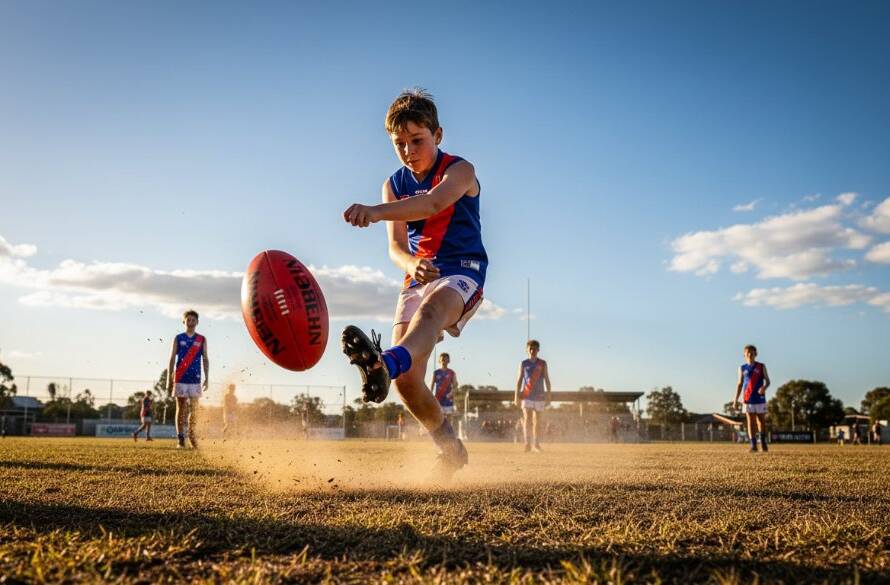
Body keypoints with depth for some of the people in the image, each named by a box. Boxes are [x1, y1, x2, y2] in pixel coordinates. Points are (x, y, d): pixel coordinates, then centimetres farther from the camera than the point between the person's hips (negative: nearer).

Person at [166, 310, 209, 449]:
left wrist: (207, 378, -1)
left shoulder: (202, 339, 8)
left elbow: (205, 359, 8)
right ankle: (180, 438, 3)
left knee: (194, 408, -1)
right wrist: (169, 380, 0)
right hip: (180, 379, -1)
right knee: (181, 408, 0)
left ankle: (192, 435, 10)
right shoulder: (178, 338, 6)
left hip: (195, 379, 1)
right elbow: (172, 359, 4)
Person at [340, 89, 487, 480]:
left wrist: (375, 211, -48)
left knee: (430, 307, -42)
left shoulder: (459, 170, -6)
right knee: (407, 380, -8)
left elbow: (433, 203, -30)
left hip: (462, 273, -5)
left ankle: (384, 364, -73)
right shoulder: (394, 185, 11)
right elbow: (396, 246, 3)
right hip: (418, 277, 6)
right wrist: (413, 264, -23)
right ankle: (451, 448, 12)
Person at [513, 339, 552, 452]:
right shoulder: (524, 364, 5)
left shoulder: (542, 364, 6)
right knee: (527, 419, -15)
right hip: (526, 396, -1)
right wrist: (516, 396, -1)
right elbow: (519, 380, 5)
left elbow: (547, 380, 7)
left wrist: (549, 395, 1)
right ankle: (527, 443, -20)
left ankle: (536, 444, 15)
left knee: (537, 421, 5)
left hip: (539, 395, 1)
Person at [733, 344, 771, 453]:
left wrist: (764, 387, -20)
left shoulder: (761, 367, 4)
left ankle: (763, 442, 25)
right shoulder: (742, 368, 8)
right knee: (750, 422, -4)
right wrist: (736, 400, 6)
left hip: (760, 398, 0)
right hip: (748, 399, 1)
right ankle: (753, 445, -3)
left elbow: (767, 381, 4)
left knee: (761, 421, 6)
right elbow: (740, 384, 11)